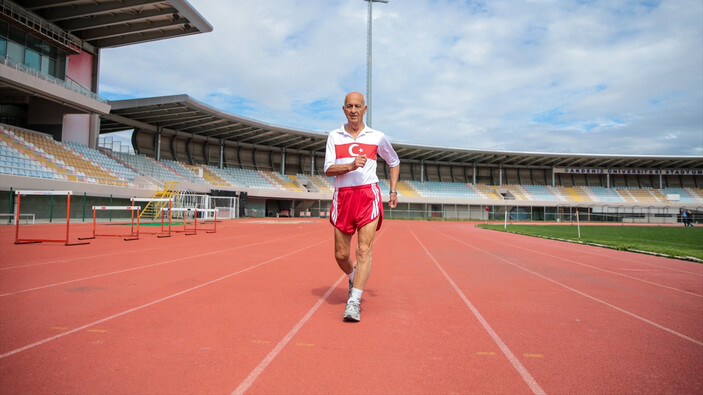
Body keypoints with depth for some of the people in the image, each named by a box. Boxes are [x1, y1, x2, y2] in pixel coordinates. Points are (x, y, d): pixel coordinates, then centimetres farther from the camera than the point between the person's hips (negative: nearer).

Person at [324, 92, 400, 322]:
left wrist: (393, 191, 16)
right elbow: (328, 170, 0)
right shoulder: (334, 136, 10)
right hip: (343, 197, 2)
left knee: (364, 250, -14)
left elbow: (394, 162, 23)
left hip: (369, 195, -1)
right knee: (341, 255, 6)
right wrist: (350, 165, -18)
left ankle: (354, 302, -11)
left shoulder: (377, 137, 9)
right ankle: (354, 279, 38)